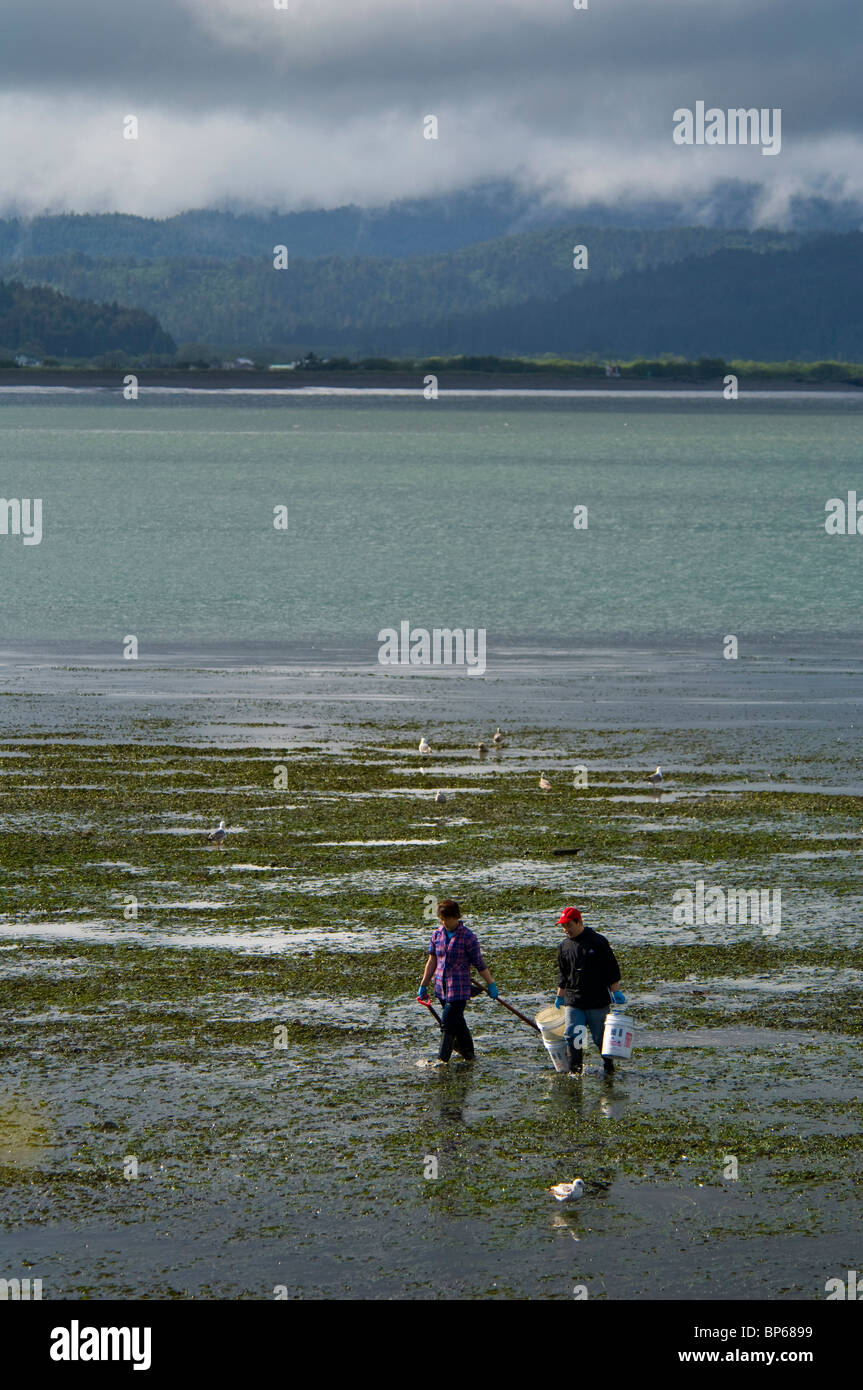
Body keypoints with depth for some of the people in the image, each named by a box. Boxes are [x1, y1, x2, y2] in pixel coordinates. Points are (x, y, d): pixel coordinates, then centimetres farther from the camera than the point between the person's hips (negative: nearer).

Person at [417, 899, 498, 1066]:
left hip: (459, 988, -6)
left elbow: (480, 964, -5)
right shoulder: (437, 935, 6)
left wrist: (491, 984, 1)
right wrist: (423, 985, 13)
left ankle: (443, 1058, -4)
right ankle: (468, 1053, 29)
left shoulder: (468, 937, -10)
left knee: (448, 1022, -10)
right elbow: (432, 961, 12)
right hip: (441, 987, 6)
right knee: (457, 1021, 15)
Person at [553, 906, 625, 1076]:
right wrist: (559, 996, 20)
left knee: (601, 1037, 3)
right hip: (573, 1002, 3)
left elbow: (612, 969, 0)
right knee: (572, 1036, -7)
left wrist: (615, 992, -4)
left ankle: (609, 1067, 21)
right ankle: (574, 1070, 2)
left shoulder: (598, 941, -3)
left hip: (598, 1001, -3)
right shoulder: (564, 946, 10)